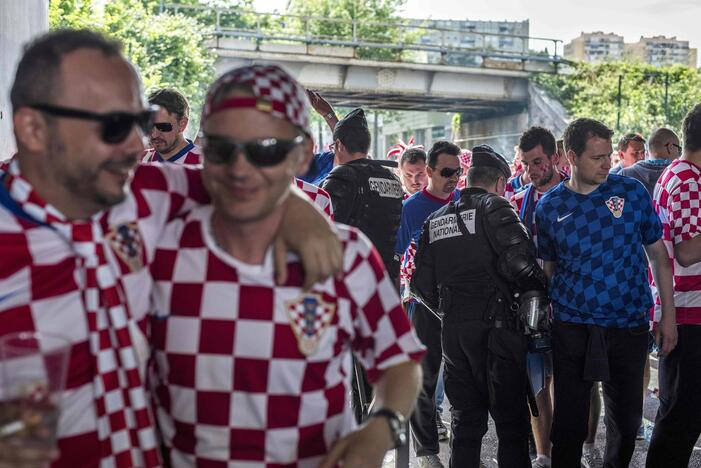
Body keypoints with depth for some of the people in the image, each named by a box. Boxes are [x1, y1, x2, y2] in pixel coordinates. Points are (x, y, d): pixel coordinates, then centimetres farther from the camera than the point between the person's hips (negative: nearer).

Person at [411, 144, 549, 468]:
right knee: (511, 420, 2)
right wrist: (537, 295, -3)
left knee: (465, 420, 14)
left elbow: (421, 284, 11)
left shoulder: (436, 219, 14)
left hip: (452, 330, 6)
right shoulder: (494, 207, -5)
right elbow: (520, 260, -19)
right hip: (494, 328, -6)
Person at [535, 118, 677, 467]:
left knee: (626, 418, 12)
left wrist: (668, 315, 1)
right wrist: (544, 320, 4)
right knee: (569, 420, 4)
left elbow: (658, 255, 3)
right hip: (571, 329, 0)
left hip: (628, 324, 1)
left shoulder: (631, 191, -3)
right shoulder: (549, 207, -1)